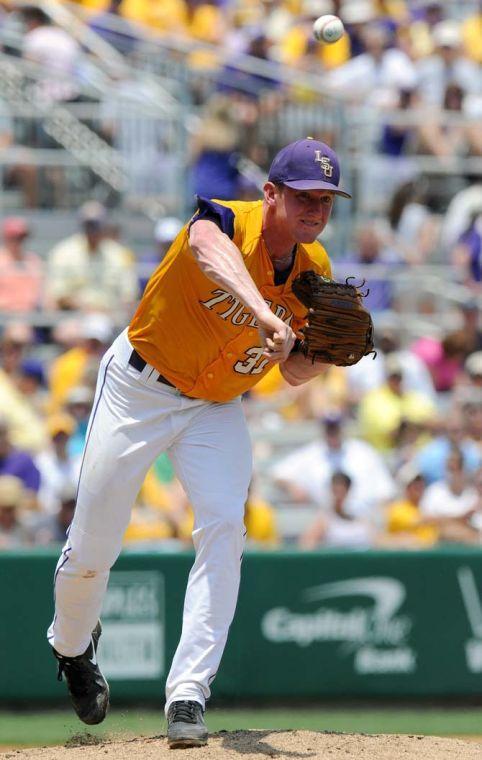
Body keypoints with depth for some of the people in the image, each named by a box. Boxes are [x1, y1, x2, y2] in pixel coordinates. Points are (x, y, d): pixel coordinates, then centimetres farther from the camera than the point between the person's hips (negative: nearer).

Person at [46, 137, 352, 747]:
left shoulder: (315, 272, -7)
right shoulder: (228, 223, -27)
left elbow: (295, 374, 4)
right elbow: (208, 249, -54)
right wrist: (265, 316, -71)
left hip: (217, 410, 4)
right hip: (139, 390, -4)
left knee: (223, 526, -20)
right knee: (92, 547, 3)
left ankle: (187, 695, -20)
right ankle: (71, 646, 37)